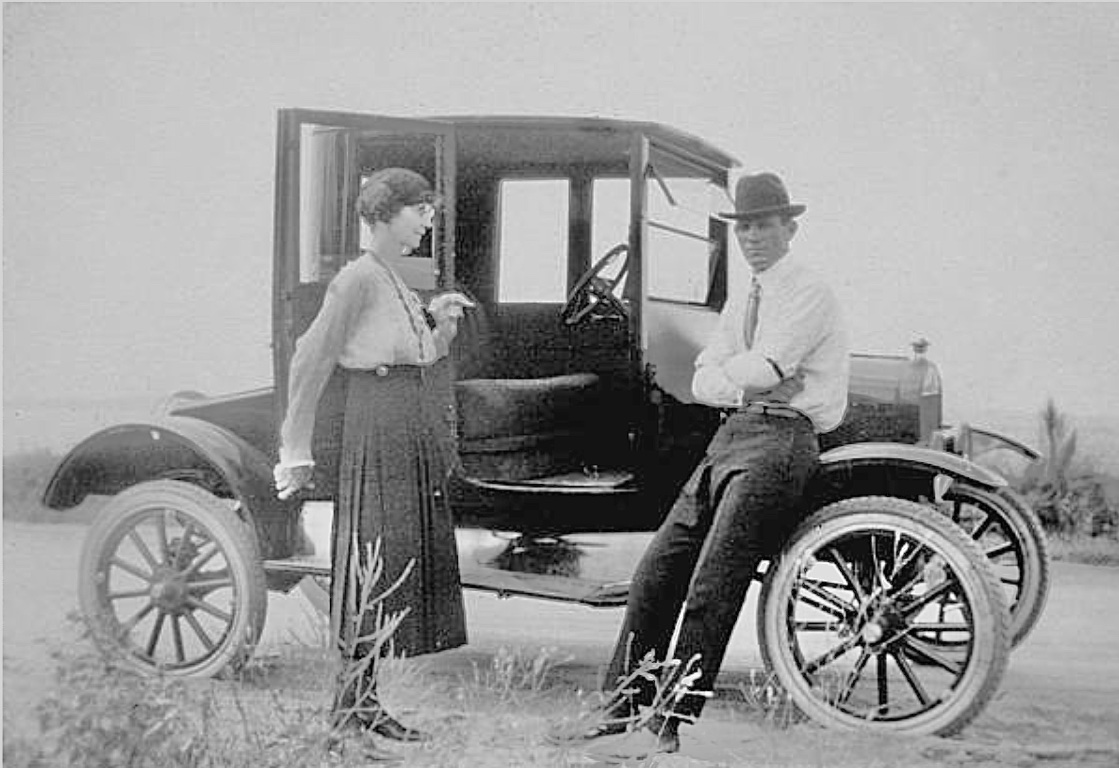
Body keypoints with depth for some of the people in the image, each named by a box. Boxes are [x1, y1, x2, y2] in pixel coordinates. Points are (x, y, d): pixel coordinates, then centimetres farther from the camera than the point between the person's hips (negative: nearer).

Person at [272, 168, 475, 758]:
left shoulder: (395, 282, 15)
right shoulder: (359, 278, -12)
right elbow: (311, 364, -13)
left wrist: (436, 321, 4)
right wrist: (297, 454, -12)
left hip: (414, 443, 9)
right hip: (378, 436, -9)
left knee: (405, 566, 10)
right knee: (377, 561, -5)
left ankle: (361, 701, 16)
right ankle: (353, 703, 4)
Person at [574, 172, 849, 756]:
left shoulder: (810, 294, -3)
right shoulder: (740, 302, 22)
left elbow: (765, 367, -18)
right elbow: (702, 384, 12)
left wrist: (729, 372, 2)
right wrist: (752, 383, -6)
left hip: (781, 440, -8)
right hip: (729, 436, 8)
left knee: (711, 586, -15)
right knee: (658, 568, 2)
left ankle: (672, 720, -9)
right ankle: (627, 702, 10)